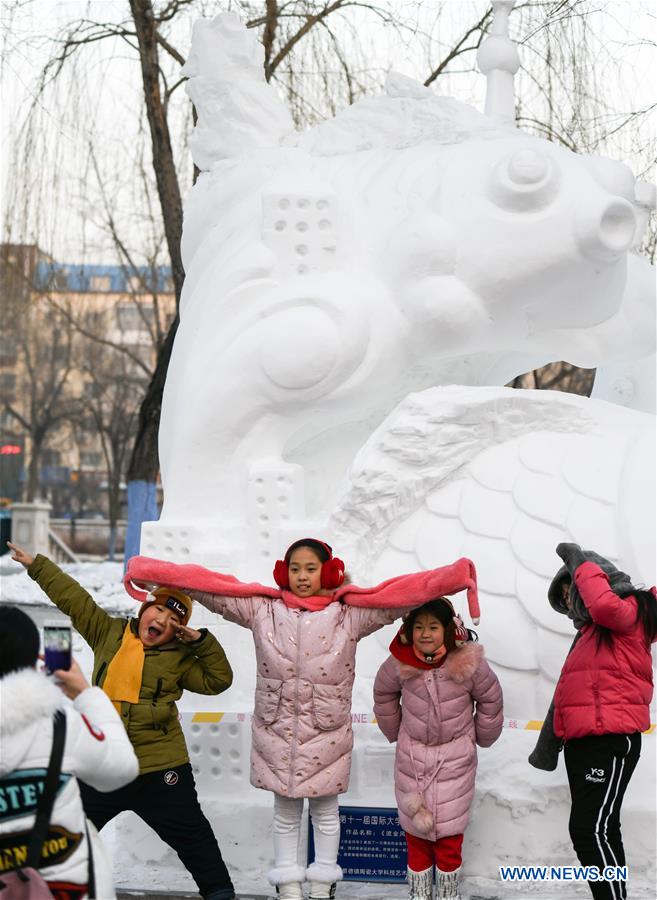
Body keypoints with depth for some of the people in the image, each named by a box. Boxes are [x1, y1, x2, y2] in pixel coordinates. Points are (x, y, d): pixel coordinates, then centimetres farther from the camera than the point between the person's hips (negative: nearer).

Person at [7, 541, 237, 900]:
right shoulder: (108, 632, 6)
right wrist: (35, 564, 9)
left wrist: (201, 641, -12)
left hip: (160, 767, -2)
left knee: (190, 834, 4)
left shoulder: (179, 659, 2)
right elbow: (72, 597, 8)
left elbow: (218, 680, -3)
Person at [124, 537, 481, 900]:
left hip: (327, 734, -1)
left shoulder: (350, 613, -7)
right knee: (285, 814, 13)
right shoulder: (262, 609, -2)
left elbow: (407, 592, -15)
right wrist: (150, 571, -10)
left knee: (325, 812, 13)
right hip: (276, 732, 1)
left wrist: (455, 576, -27)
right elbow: (209, 585, -4)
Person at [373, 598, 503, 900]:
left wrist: (482, 737, 11)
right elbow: (384, 696, 9)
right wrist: (395, 732, 17)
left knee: (450, 832, 1)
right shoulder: (399, 662, -13)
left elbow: (490, 700, 0)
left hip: (455, 758, -2)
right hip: (412, 757, 2)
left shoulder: (468, 662, -19)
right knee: (416, 829, 9)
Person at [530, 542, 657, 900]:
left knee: (594, 830, -16)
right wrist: (547, 747, 28)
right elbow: (569, 692, 28)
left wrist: (582, 564, -12)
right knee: (587, 830, 9)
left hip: (610, 739, -10)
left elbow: (604, 605, -27)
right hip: (581, 741, 10)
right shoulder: (589, 632, 26)